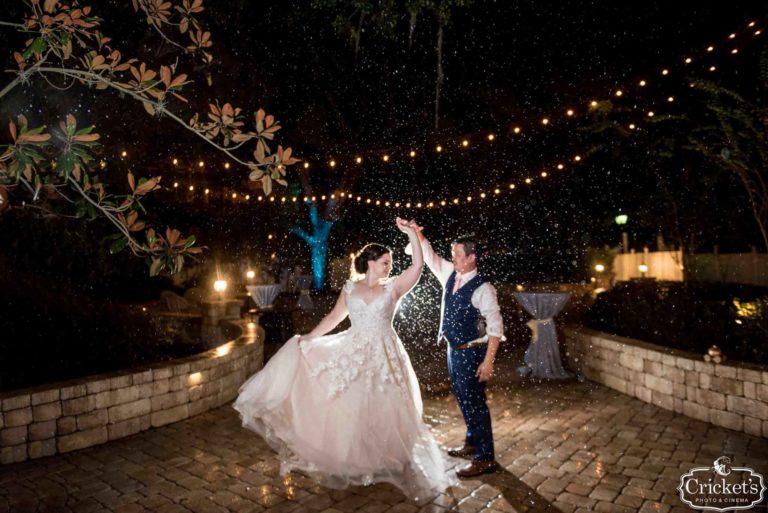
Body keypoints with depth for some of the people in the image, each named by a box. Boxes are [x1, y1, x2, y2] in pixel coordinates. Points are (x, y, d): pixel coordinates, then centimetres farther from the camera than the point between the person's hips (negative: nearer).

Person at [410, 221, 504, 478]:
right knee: (463, 399, 20)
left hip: (472, 353, -8)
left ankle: (485, 458, 12)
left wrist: (488, 360, -25)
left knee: (474, 402, -1)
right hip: (454, 349, 8)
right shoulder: (451, 275, 3)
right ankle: (472, 443, 38)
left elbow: (495, 326, -21)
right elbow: (431, 257, 8)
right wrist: (417, 234, -8)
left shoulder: (482, 288, -19)